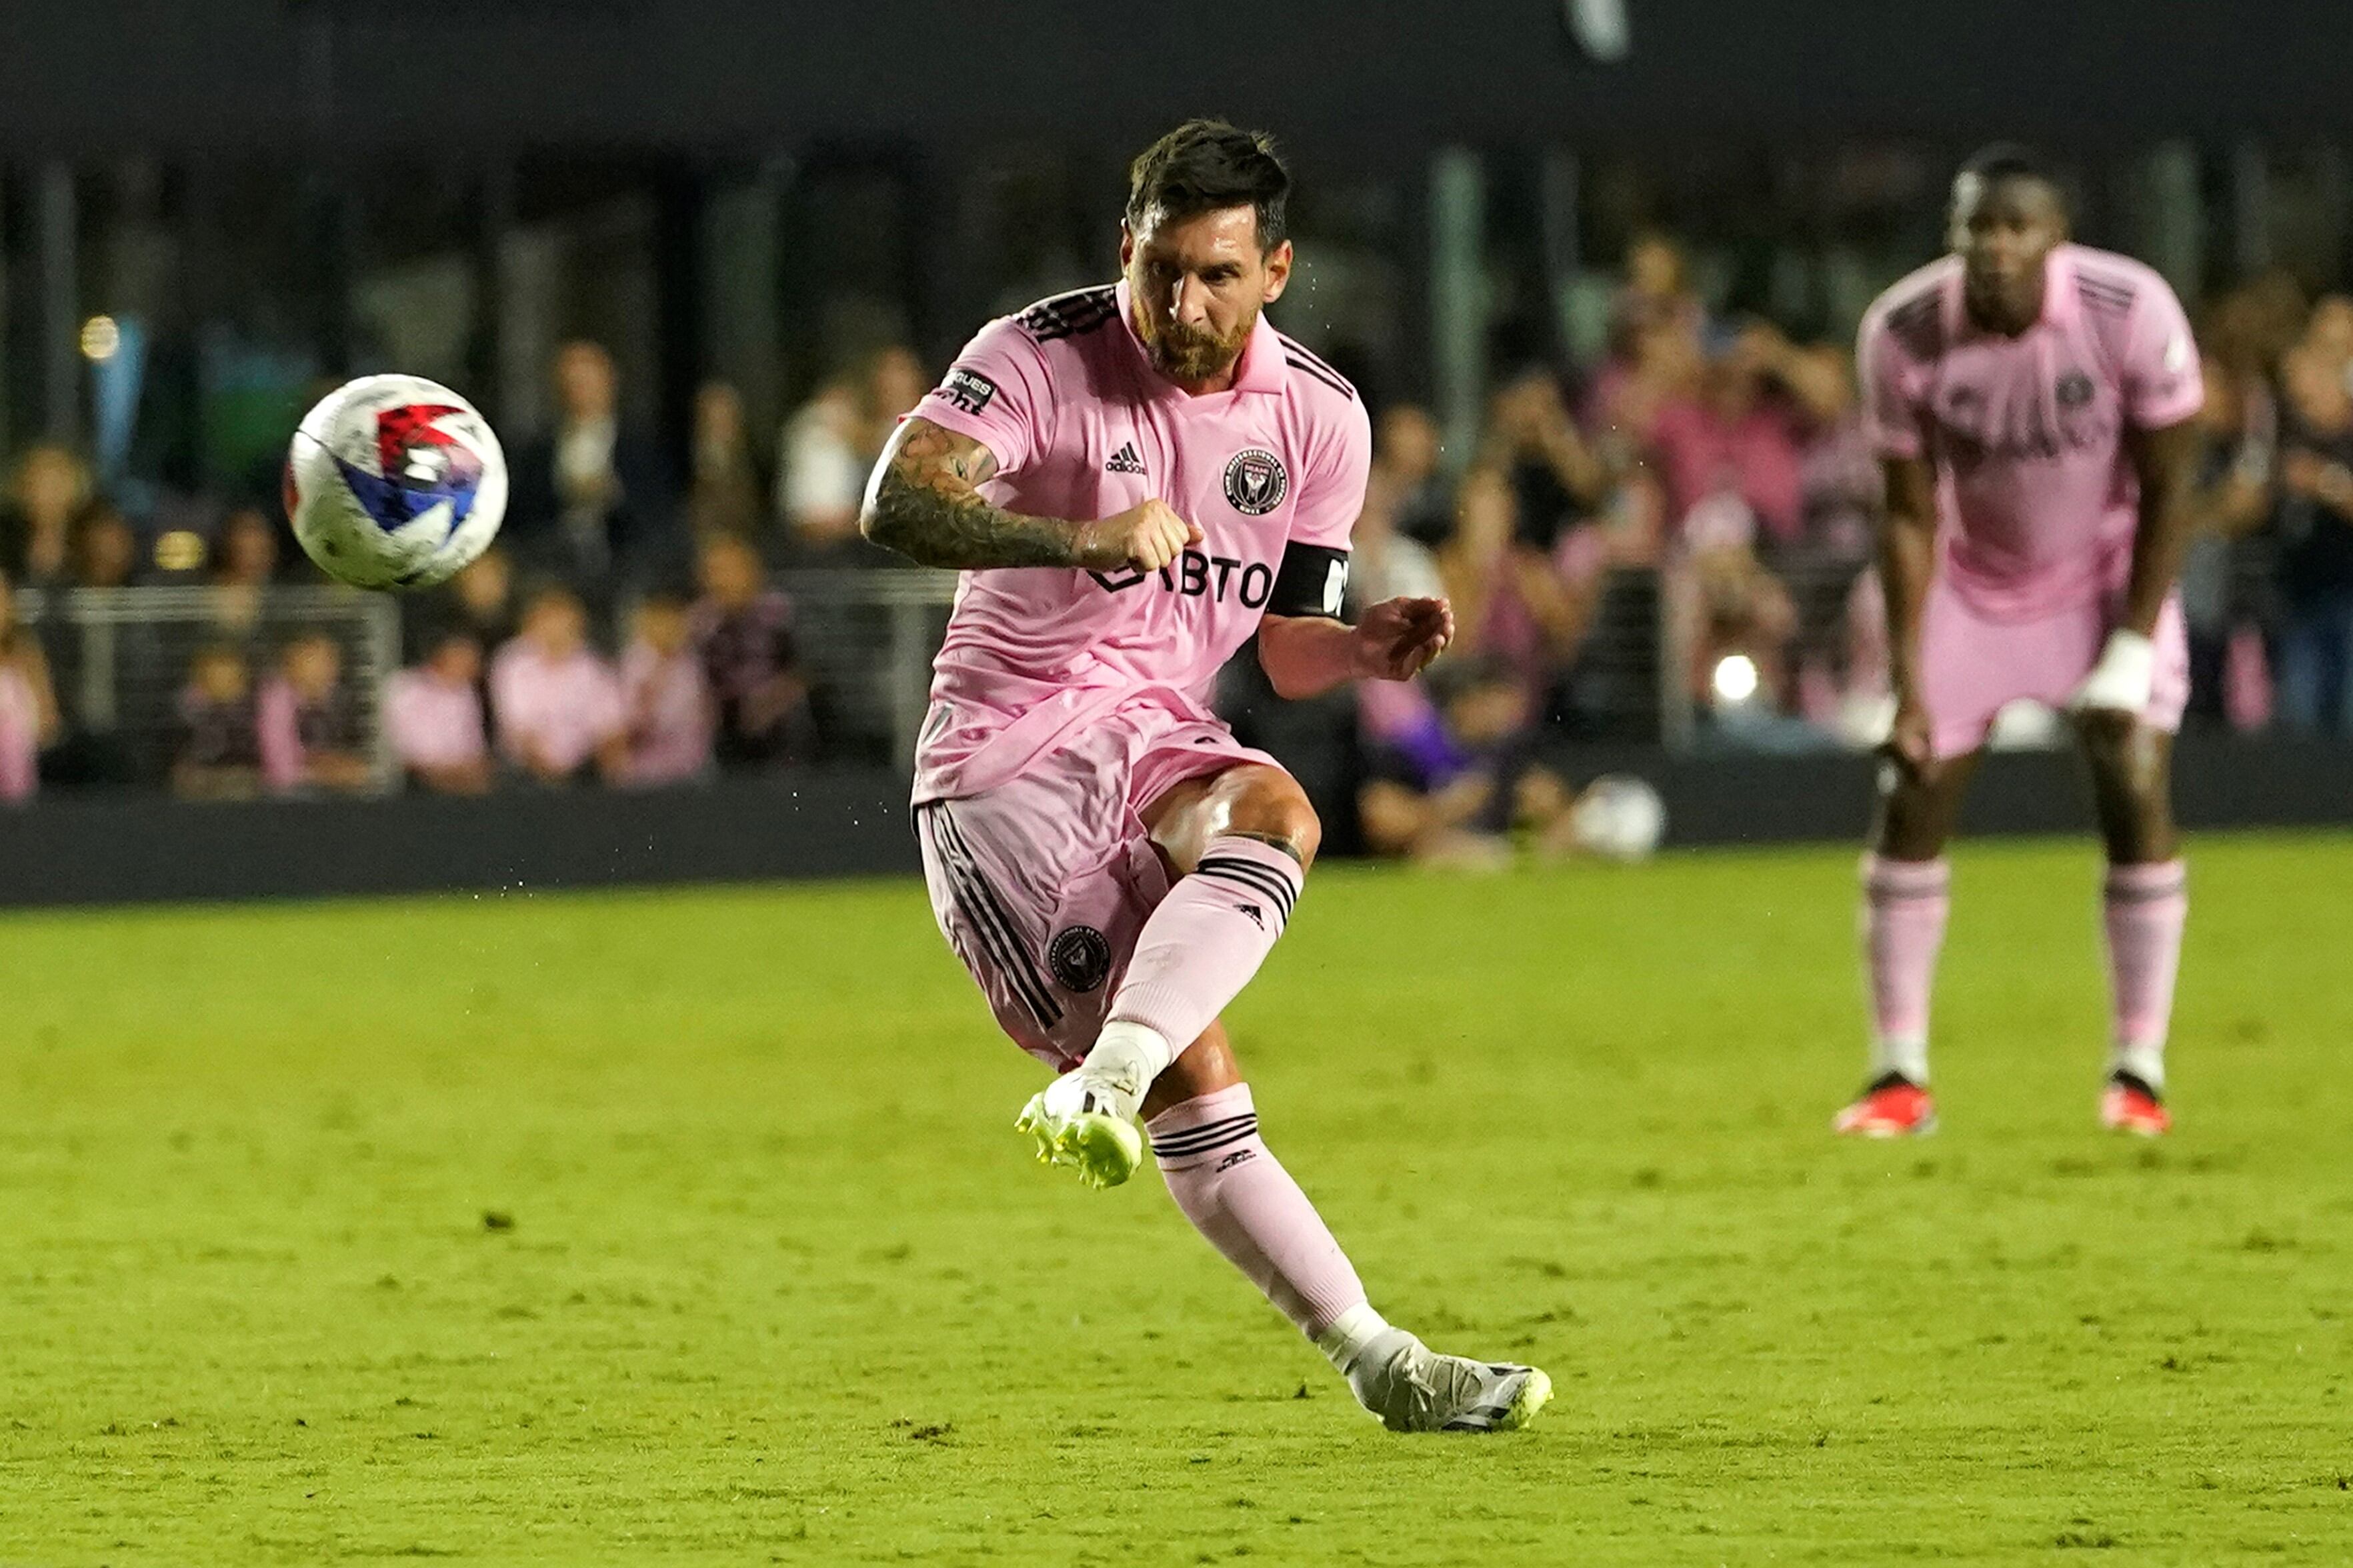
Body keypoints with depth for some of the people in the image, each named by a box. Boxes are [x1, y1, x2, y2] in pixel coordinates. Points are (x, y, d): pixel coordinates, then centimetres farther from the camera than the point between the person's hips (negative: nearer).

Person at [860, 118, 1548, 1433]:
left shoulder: (1319, 417, 4)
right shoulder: (1042, 358, -11)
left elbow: (1287, 649, 12)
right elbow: (898, 503, -27)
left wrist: (1368, 649, -11)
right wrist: (1076, 540, -42)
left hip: (1160, 733, 4)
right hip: (1004, 756, -4)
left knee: (1277, 817, -34)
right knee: (1193, 1078, -19)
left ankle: (1103, 1084, -50)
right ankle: (1375, 1357, -17)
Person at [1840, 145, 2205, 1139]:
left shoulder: (2131, 311, -25)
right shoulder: (1903, 333, -21)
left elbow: (2167, 489, -14)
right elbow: (1910, 515, -12)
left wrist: (2135, 645, -19)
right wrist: (1908, 682, -15)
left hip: (2109, 575, -1)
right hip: (1972, 583, 1)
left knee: (2137, 797, -13)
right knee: (1909, 805, -5)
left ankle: (2139, 1073, -2)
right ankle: (1899, 1078, 5)